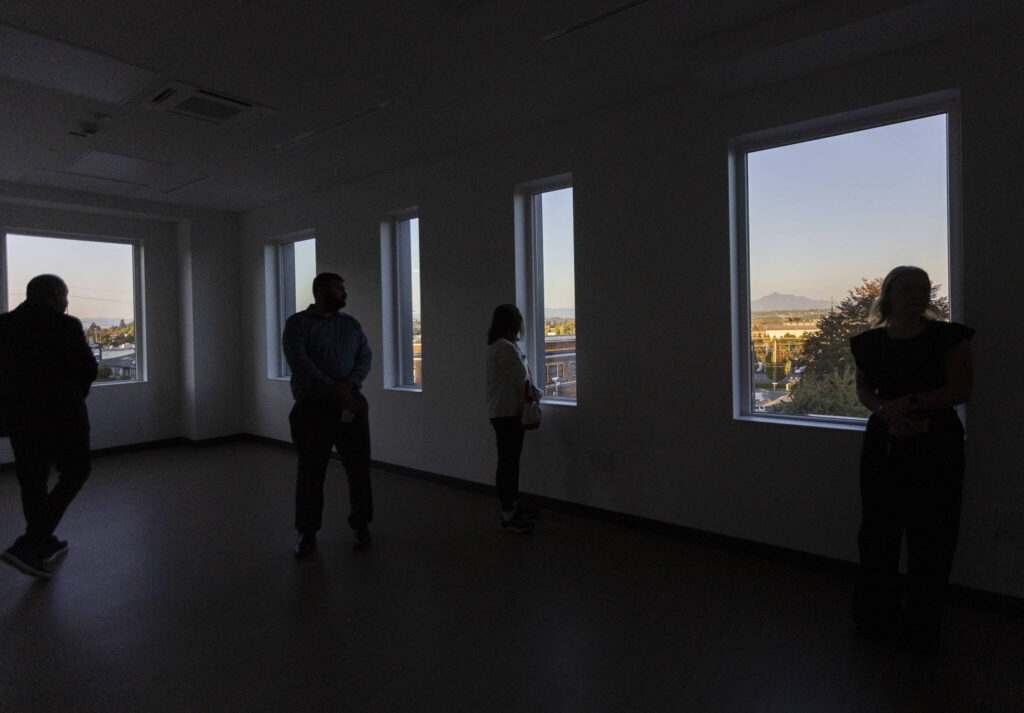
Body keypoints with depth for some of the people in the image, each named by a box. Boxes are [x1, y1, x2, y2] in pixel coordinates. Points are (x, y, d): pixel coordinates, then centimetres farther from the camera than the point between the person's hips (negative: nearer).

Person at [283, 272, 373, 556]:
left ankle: (361, 525, 22)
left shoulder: (351, 323, 13)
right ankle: (307, 532, 21)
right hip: (313, 407, -3)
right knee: (310, 472, 5)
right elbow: (300, 363, -12)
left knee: (359, 467, 6)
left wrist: (348, 384, -15)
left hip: (352, 404, 3)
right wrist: (333, 391, -18)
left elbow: (365, 356, 4)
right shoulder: (297, 323, 0)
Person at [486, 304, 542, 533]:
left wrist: (531, 390, 6)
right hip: (507, 413, -10)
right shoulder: (505, 347, -19)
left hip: (506, 412, 10)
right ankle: (508, 517, 2)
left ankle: (513, 504, 31)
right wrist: (536, 394, -1)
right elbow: (522, 379, -16)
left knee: (511, 460, 18)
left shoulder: (498, 346, 13)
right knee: (508, 462, -5)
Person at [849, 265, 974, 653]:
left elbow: (960, 389, -9)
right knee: (878, 531, 11)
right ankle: (876, 618, 29)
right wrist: (885, 412, -10)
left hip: (936, 446, -2)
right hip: (884, 443, 3)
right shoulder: (870, 343, 4)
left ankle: (922, 629, 24)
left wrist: (909, 403, -17)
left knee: (931, 537, 5)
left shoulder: (948, 337, -4)